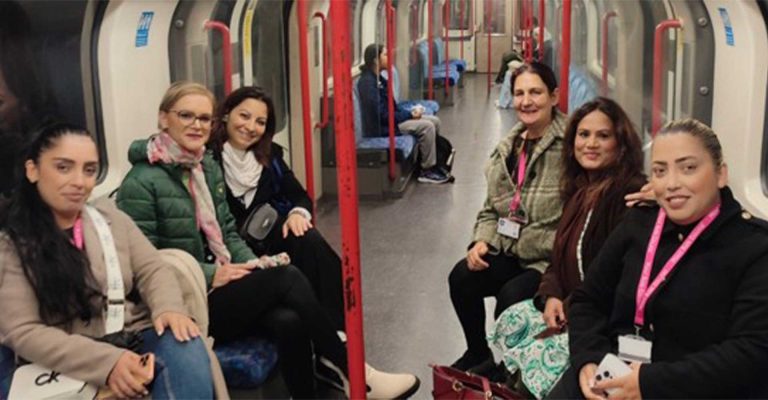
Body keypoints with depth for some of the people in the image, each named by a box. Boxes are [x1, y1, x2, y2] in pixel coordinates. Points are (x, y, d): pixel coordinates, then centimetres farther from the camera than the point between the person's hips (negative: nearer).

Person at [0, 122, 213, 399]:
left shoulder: (113, 220, 14)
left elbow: (152, 270, 7)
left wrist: (168, 308, -18)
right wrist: (105, 361, -22)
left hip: (136, 337, 5)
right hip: (73, 365, -4)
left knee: (185, 347, -28)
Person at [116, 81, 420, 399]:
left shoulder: (208, 167, 12)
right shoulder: (141, 183, -11)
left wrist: (250, 263, -3)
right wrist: (210, 275, -18)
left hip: (218, 287, 6)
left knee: (289, 321, -24)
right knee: (286, 278, -22)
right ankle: (345, 369, -8)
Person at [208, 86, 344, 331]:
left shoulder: (269, 154, 9)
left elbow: (299, 195, 10)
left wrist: (298, 212, -15)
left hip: (270, 237, 6)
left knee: (307, 239, -26)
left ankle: (337, 327, -21)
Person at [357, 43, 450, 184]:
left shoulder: (377, 78, 11)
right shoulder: (367, 82, -20)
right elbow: (381, 115, -23)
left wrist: (409, 112, -1)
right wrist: (409, 115, -16)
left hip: (390, 118, 10)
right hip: (381, 127, -10)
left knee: (434, 121, 5)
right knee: (426, 126, -20)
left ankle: (433, 164, 8)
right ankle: (427, 171, -9)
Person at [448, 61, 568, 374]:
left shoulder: (569, 144, -13)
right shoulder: (508, 147, 11)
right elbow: (492, 208, 15)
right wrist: (481, 240, 0)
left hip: (550, 259, -6)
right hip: (509, 251, 6)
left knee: (511, 295, -27)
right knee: (461, 277, -15)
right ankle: (477, 352, 13)